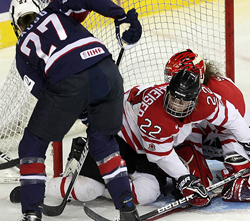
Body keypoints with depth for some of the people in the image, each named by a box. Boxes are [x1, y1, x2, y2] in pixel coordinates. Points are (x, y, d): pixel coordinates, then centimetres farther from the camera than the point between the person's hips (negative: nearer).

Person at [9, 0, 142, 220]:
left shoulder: (22, 49, 25)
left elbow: (41, 90, 18)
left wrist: (77, 109, 28)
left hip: (68, 82, -3)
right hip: (106, 70, 3)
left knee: (34, 142, 19)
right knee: (103, 141, 26)